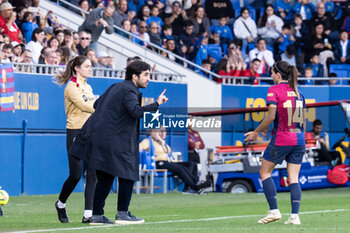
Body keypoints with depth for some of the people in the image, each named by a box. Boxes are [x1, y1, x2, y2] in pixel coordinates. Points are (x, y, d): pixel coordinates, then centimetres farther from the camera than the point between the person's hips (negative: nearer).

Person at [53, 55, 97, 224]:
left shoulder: (88, 87, 18)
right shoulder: (72, 87, -7)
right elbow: (83, 106, -18)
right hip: (76, 132, -7)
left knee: (93, 174, -5)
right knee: (75, 175, -5)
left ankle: (88, 214, -6)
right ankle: (60, 204, 21)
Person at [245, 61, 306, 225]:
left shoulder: (274, 90, -8)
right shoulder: (297, 92, 11)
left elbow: (271, 117, -15)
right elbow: (302, 120, 14)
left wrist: (256, 132, -5)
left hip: (281, 139, -6)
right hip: (299, 140, 6)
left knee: (265, 172, 9)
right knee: (293, 179, 5)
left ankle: (274, 211, 2)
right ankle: (295, 216, -5)